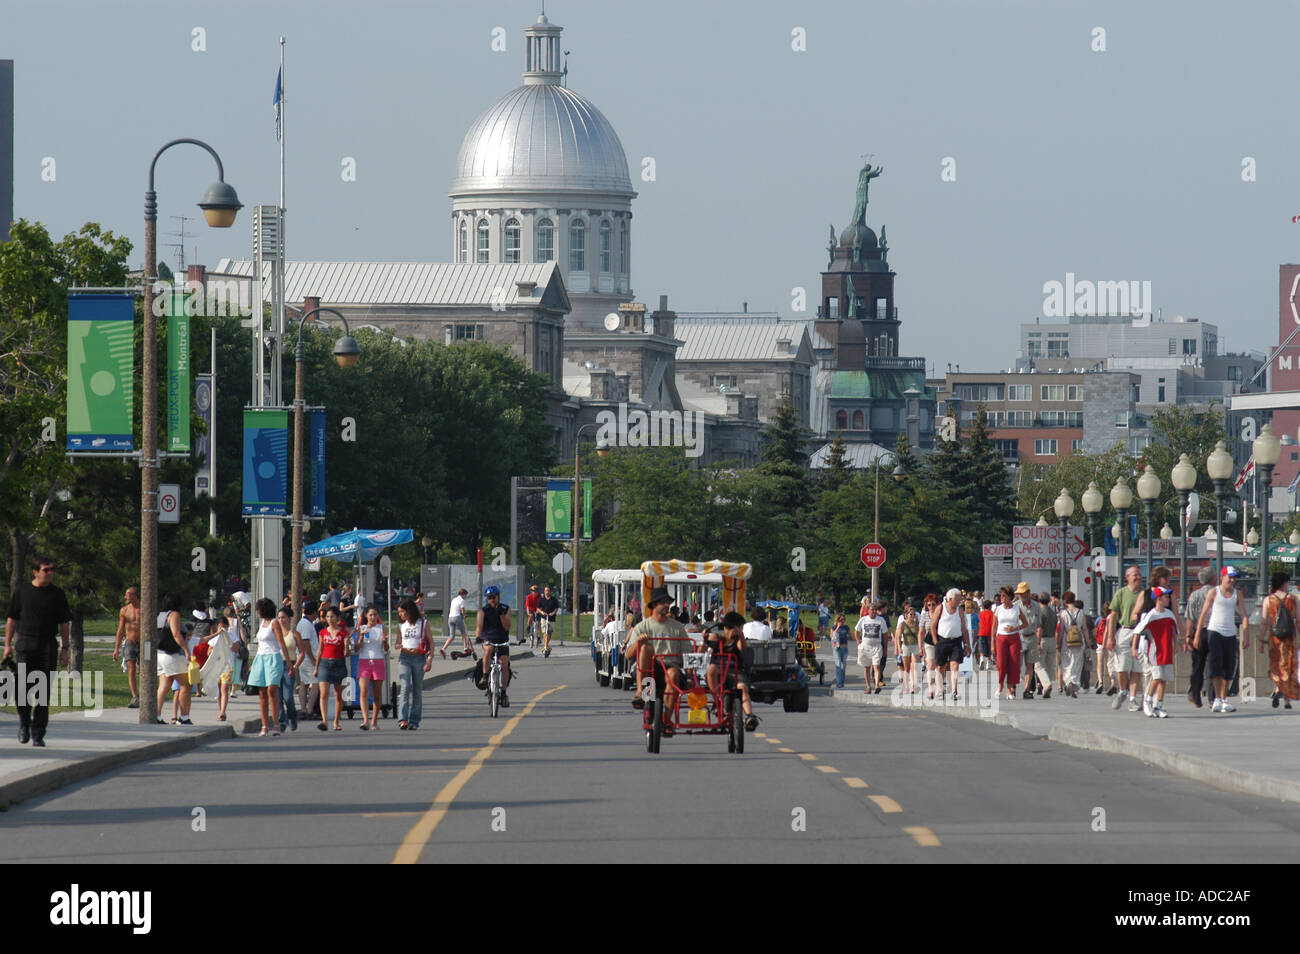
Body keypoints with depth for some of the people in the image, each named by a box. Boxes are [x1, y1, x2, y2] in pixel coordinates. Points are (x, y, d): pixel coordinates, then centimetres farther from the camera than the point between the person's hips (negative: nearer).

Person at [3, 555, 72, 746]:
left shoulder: (57, 594, 6)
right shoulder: (22, 591, 5)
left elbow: (64, 623, 9)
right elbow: (12, 619, 10)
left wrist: (64, 649, 4)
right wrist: (7, 644, 4)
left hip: (48, 646, 1)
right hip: (24, 644, -1)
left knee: (44, 692, -1)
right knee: (23, 687, -10)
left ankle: (38, 734, 5)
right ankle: (24, 723, 15)